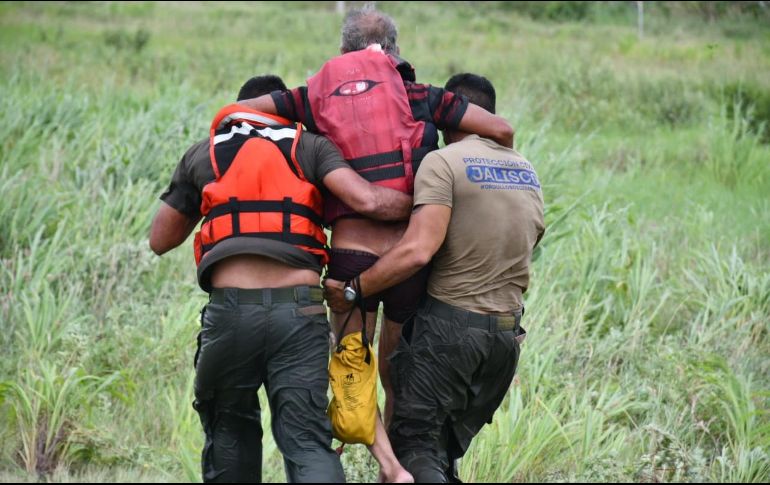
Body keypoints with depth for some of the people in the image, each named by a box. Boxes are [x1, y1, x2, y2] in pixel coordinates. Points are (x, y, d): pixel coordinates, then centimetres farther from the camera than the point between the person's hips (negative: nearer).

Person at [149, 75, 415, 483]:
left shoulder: (202, 155, 19)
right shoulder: (310, 148, 14)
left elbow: (160, 240, 24)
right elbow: (366, 200, -3)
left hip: (231, 309, 1)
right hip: (299, 310, -1)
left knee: (229, 432, 19)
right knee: (307, 440, -3)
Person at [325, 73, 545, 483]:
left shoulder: (443, 162, -10)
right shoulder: (527, 172, 13)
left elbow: (418, 251, -21)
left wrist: (353, 290, -14)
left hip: (450, 322, -6)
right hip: (507, 331, 7)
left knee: (414, 441, -4)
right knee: (449, 448, 14)